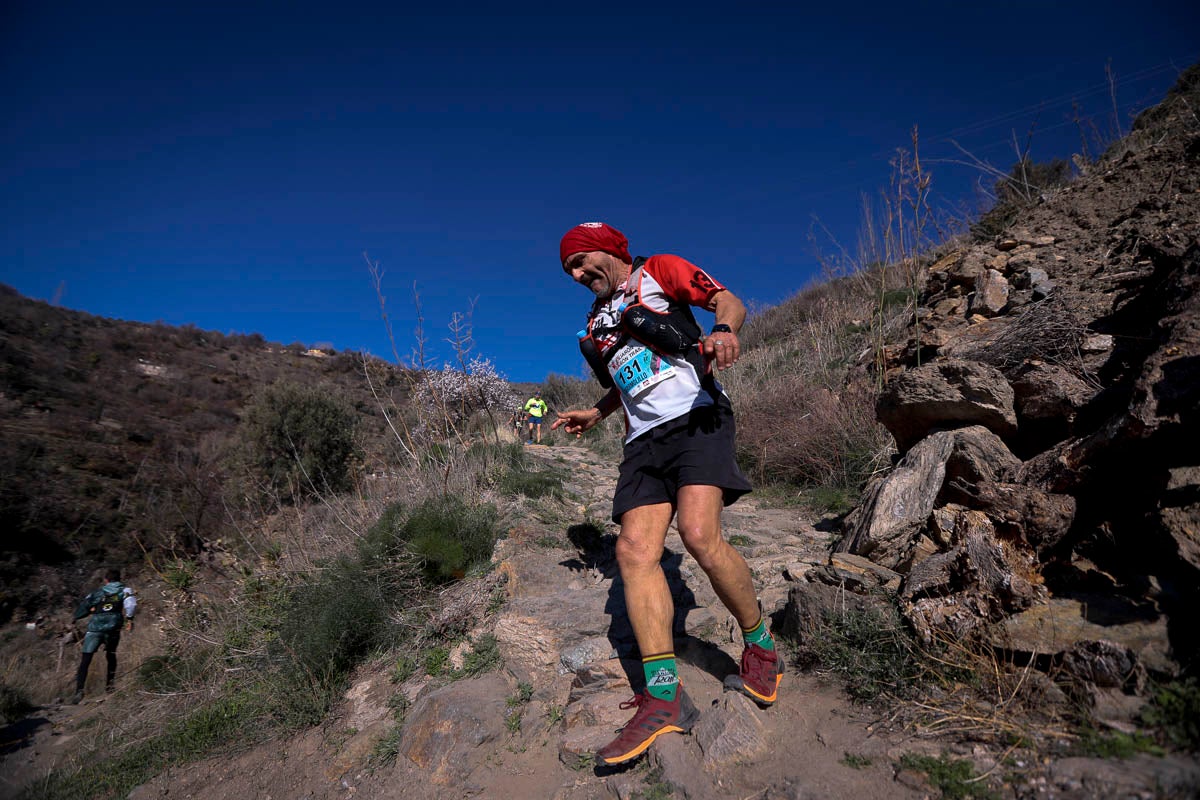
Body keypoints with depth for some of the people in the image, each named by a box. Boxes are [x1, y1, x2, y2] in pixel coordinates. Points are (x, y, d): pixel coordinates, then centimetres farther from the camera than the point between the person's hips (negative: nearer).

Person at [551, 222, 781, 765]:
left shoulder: (658, 272, 10)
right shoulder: (595, 327, 28)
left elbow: (728, 301, 0)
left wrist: (724, 331, -22)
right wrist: (594, 414, 26)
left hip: (695, 418, -6)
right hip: (644, 440, 6)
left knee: (700, 535, -25)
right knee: (634, 550, -13)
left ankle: (760, 647, 0)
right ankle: (664, 697, -11)